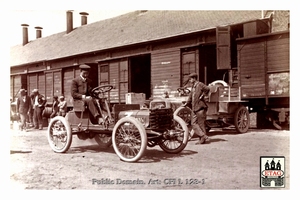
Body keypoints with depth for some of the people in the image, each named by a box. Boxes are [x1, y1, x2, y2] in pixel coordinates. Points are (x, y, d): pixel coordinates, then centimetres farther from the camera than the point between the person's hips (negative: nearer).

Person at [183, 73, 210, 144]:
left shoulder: (200, 84, -7)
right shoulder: (193, 87, 18)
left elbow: (207, 89, -23)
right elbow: (190, 97, 26)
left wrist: (202, 95, -14)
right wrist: (186, 103, 19)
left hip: (200, 107, -9)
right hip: (194, 108, 9)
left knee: (201, 124, -3)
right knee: (194, 123, 3)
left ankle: (203, 139, 6)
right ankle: (203, 136, 6)